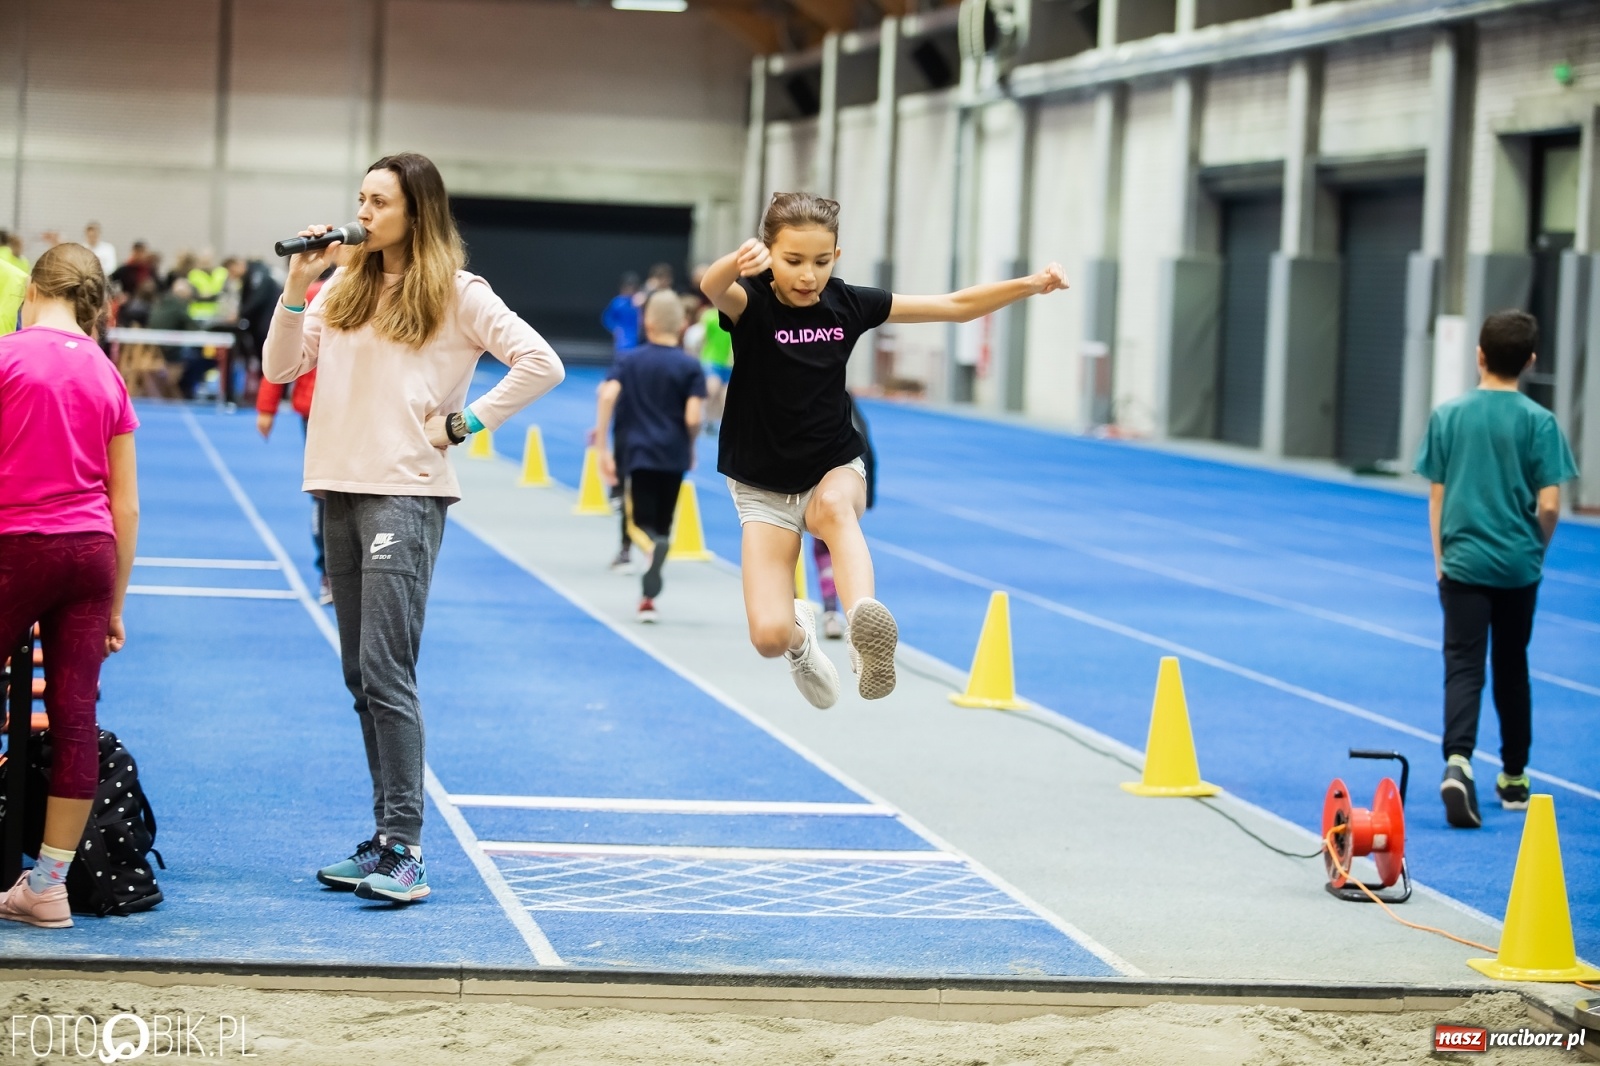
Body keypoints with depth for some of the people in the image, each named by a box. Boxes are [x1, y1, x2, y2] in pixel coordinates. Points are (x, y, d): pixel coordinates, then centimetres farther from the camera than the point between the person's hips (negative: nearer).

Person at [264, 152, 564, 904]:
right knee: (361, 677, 9)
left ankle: (404, 849, -12)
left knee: (385, 672, -13)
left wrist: (461, 426, -9)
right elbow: (279, 369, 9)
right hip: (339, 488, 6)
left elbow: (541, 365, -9)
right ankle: (385, 836, 16)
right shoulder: (344, 286, 13)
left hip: (406, 494, -6)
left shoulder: (457, 294, -3)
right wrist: (297, 283, -1)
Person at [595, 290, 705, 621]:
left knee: (644, 525, 2)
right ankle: (648, 598, 11)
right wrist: (690, 447, 12)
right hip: (673, 456, 0)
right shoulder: (689, 367, 0)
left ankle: (653, 545, -35)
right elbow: (692, 419, -9)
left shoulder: (629, 361, 5)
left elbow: (608, 395, -11)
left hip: (637, 454, 0)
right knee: (662, 527, 14)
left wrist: (602, 447, -9)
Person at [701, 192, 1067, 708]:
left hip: (836, 470, 1)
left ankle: (865, 622, -56)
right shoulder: (751, 303, -16)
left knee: (833, 505, -38)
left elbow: (955, 306, 0)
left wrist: (1030, 284, -12)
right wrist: (738, 260, -65)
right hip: (764, 489, -1)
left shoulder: (848, 304, -5)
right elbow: (712, 287, -41)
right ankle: (802, 635, 23)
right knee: (770, 636, -15)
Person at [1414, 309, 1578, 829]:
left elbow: (1436, 497, 2)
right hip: (1518, 566, 0)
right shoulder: (1539, 422, -7)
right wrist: (1538, 549, 10)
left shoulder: (1447, 415, -2)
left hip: (1462, 564, 0)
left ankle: (1458, 762, -26)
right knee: (1511, 668, 15)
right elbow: (1548, 505, -9)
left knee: (1464, 667, -3)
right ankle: (1514, 778, 27)